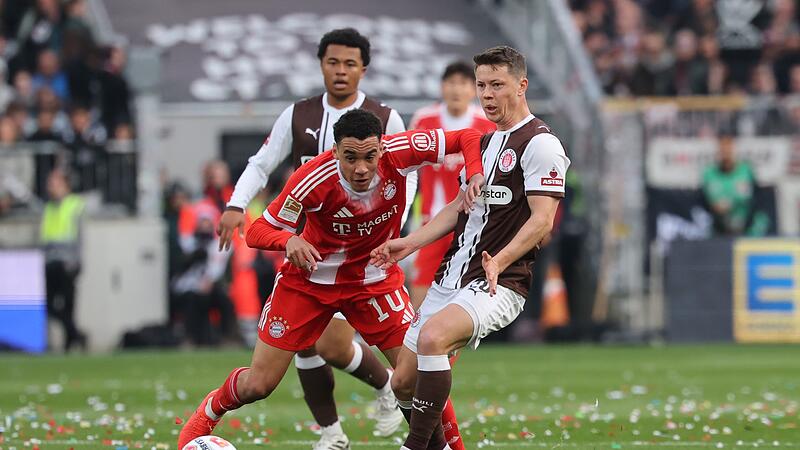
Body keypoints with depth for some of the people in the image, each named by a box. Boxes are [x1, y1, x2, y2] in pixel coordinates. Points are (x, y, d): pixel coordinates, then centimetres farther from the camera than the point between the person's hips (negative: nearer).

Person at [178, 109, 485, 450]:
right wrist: (288, 241, -44)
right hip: (309, 278, -2)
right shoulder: (312, 180, -31)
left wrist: (475, 175, -32)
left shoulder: (398, 153, -24)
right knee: (257, 386, 2)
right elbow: (257, 232, -23)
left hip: (374, 279, 2)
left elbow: (467, 138, -12)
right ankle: (209, 412, 36)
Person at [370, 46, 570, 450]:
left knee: (432, 337, -35)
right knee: (404, 381, 5)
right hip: (450, 277, 9)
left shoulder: (539, 144, -9)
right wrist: (410, 243, 18)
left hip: (497, 285, -9)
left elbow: (542, 220, -16)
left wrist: (499, 261, -28)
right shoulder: (486, 142, 19)